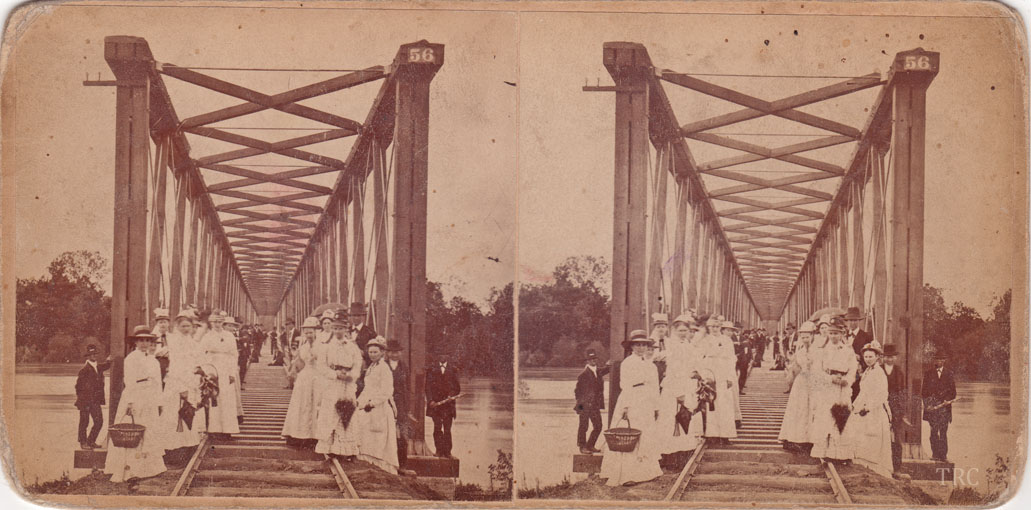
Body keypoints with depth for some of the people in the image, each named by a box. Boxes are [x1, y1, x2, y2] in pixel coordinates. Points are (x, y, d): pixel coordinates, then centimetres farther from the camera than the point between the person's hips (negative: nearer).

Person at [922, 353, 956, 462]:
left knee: (943, 432, -3)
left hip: (944, 406, 0)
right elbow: (925, 391, 8)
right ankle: (935, 454, 0)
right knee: (934, 431, -3)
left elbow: (953, 390, 9)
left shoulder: (949, 374, 11)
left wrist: (948, 400, -7)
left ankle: (943, 455, -1)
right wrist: (927, 403, -4)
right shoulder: (928, 374, 11)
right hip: (932, 406, 0)